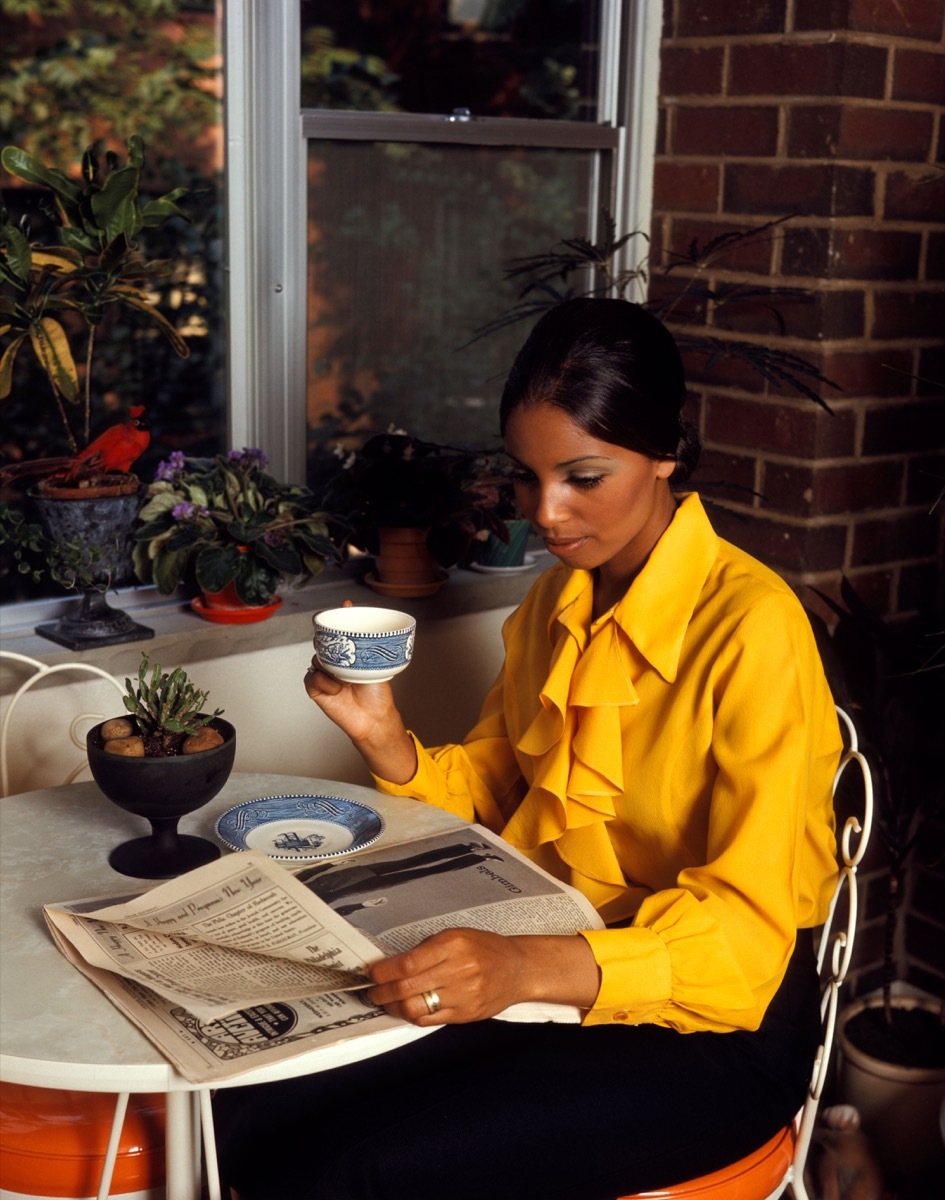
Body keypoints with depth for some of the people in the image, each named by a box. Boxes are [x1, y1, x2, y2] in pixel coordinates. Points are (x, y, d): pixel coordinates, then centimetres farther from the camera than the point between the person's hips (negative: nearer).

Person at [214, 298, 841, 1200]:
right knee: (245, 1116, -14)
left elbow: (746, 927, -23)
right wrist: (386, 742, -8)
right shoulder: (556, 601, 6)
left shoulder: (751, 625, -18)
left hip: (715, 1022, -6)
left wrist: (532, 967, -38)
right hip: (547, 975, 6)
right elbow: (485, 789, 13)